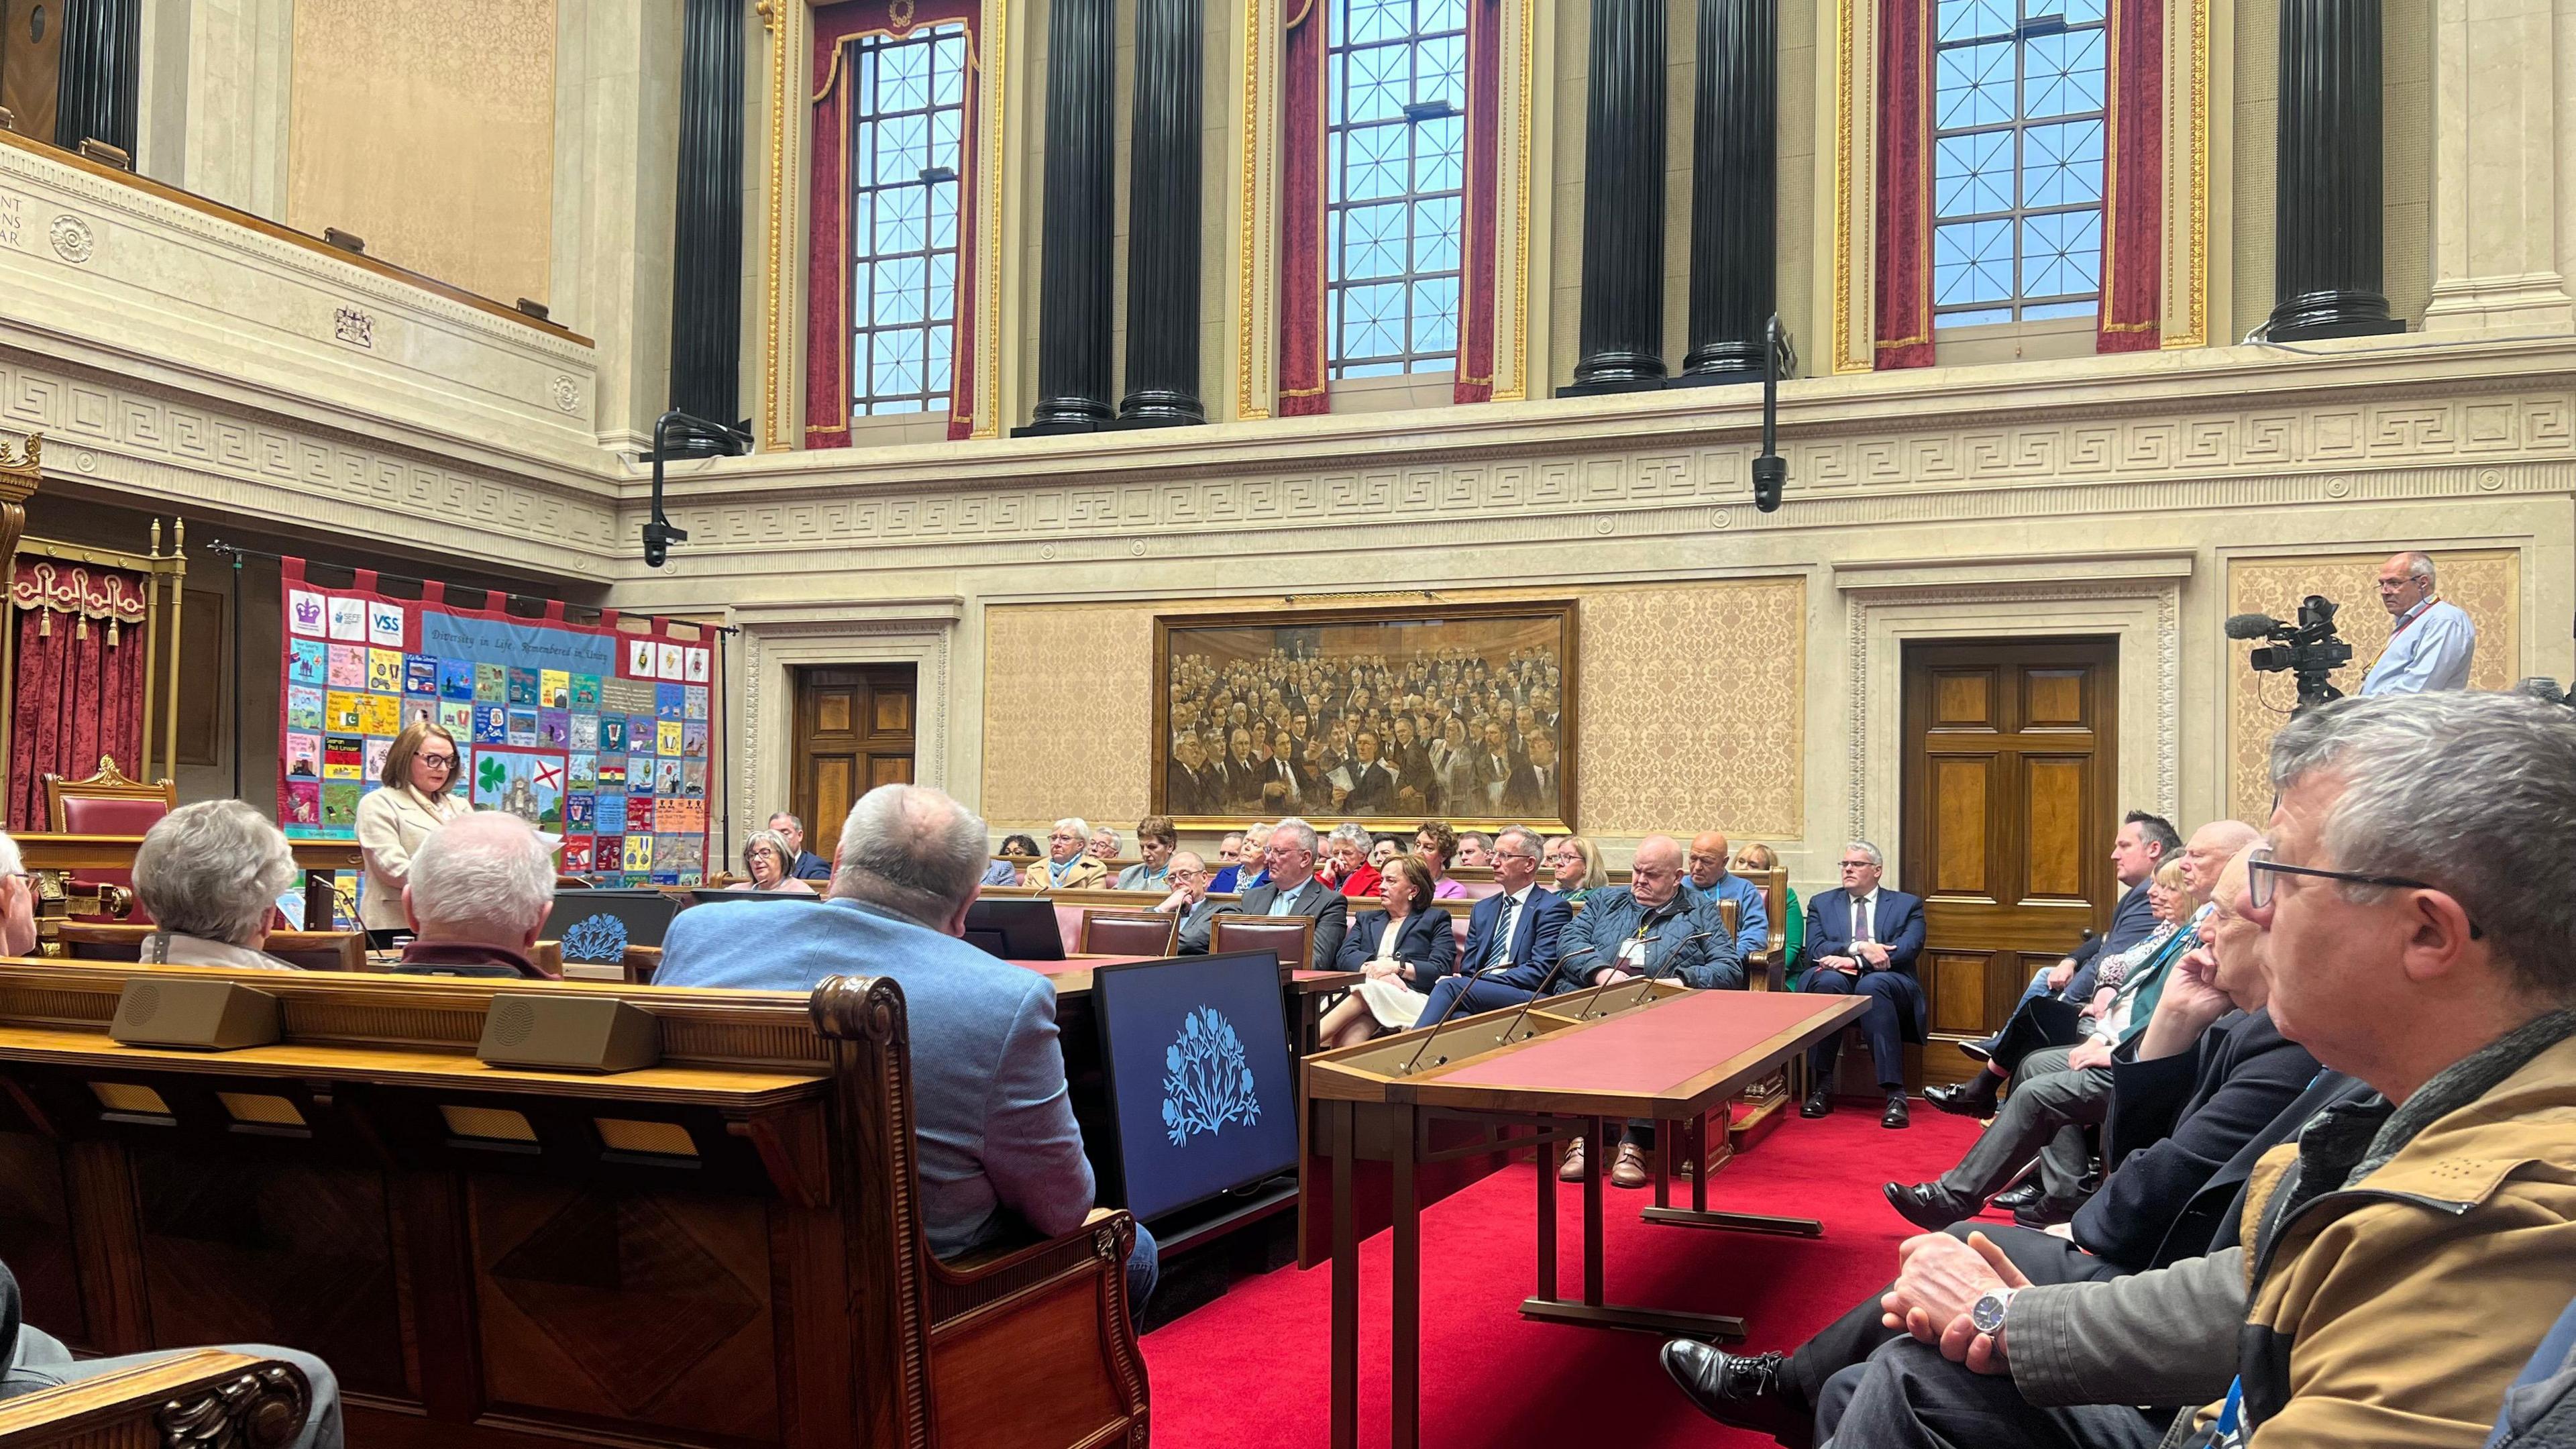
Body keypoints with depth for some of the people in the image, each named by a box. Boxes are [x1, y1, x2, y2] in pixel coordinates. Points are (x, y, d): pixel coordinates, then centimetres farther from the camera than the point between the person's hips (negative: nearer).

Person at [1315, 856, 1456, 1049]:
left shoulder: (1435, 919, 19)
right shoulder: (1367, 919, 30)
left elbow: (1442, 970, 3)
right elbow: (1344, 957, 12)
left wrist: (1396, 966, -9)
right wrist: (1377, 968, -9)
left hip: (1412, 998, -3)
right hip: (1364, 993, 3)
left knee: (1369, 991, -37)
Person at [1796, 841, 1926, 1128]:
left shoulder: (1908, 905, 15)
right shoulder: (1821, 904, 20)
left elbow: (1908, 949, -3)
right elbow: (1815, 948, 4)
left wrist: (1855, 962, -14)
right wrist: (1859, 948, -13)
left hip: (1887, 980, -1)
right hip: (1838, 984, 1)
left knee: (1872, 985, -38)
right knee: (1829, 980, -36)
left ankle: (1894, 1094, -41)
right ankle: (1822, 1088, -31)